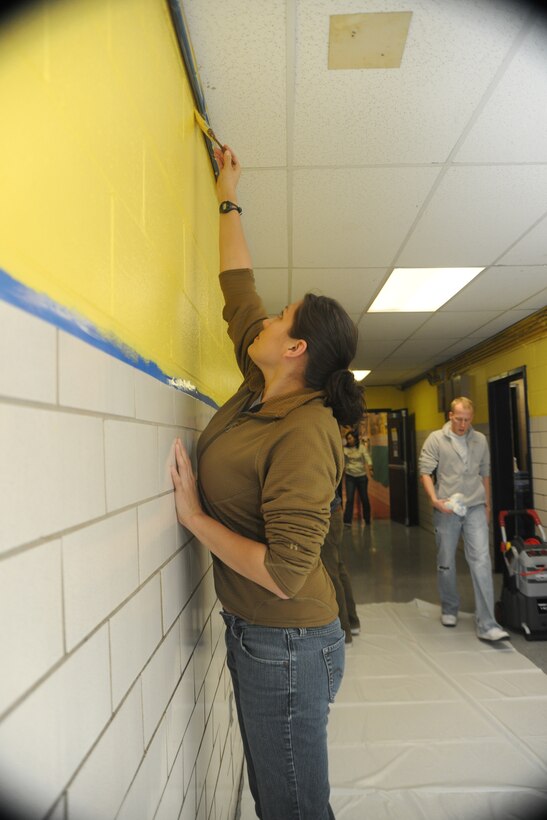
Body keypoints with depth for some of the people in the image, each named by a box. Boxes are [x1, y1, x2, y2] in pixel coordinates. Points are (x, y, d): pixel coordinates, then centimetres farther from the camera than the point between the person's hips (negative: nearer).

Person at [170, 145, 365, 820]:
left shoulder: (304, 437, -26)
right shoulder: (261, 388, -1)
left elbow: (285, 574, -28)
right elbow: (237, 286, 11)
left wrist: (193, 515, -19)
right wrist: (227, 196, 20)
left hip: (287, 643, -8)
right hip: (252, 630, 8)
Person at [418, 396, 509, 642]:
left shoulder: (480, 440, 8)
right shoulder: (436, 439, -3)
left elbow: (485, 474, 16)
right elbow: (425, 471, -6)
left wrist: (487, 504, 17)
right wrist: (435, 500, -18)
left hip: (475, 509, 2)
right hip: (446, 510, -2)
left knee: (481, 561, -7)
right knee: (446, 563, 10)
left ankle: (487, 625, -1)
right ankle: (449, 609, 31)